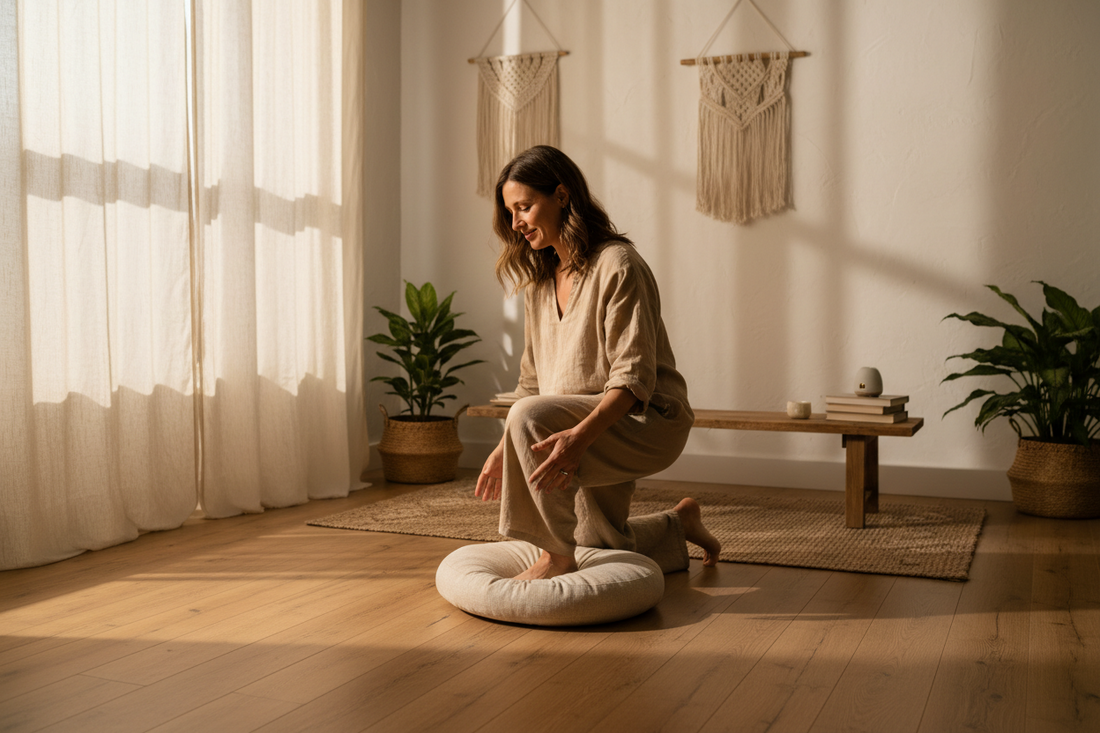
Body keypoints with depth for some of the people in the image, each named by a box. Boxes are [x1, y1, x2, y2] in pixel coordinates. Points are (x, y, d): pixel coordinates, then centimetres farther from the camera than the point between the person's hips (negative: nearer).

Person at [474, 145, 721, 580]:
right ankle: (679, 525, 44)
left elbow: (634, 379, -25)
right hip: (597, 424, 9)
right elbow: (533, 381, 13)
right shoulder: (539, 280, 8)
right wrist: (503, 449, 4)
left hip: (648, 420, -9)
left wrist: (580, 435, -38)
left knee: (530, 418, -32)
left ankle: (557, 555, -19)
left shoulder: (617, 265, -17)